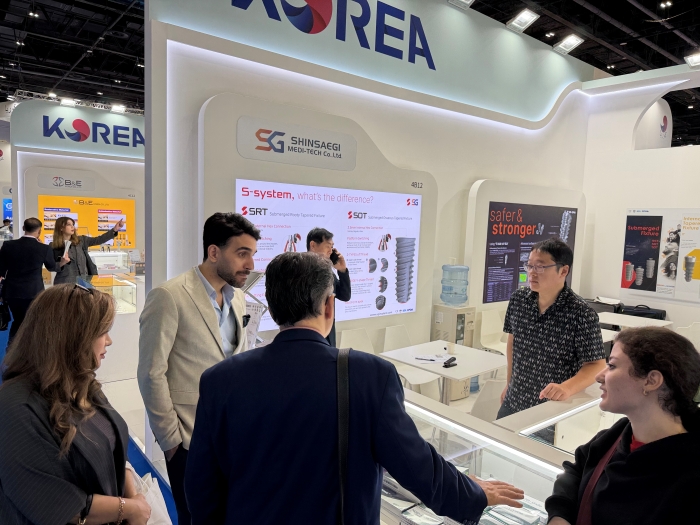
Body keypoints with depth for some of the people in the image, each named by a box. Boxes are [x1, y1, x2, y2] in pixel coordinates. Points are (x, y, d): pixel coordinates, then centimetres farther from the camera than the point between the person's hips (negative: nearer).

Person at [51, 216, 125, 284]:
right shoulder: (54, 247, 0)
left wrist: (114, 230, -13)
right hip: (66, 283, -3)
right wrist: (61, 263, -20)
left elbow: (98, 240, -3)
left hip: (84, 281, 3)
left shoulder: (80, 240, 7)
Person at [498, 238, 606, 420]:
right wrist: (510, 383, 13)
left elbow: (596, 365, -16)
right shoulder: (518, 299, -5)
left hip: (553, 410, -4)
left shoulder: (582, 314, -19)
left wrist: (567, 388, -32)